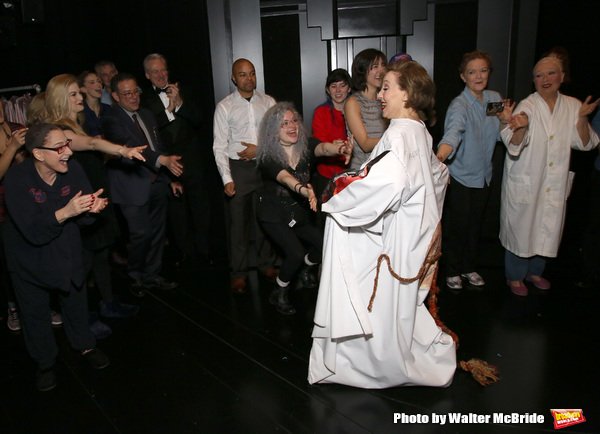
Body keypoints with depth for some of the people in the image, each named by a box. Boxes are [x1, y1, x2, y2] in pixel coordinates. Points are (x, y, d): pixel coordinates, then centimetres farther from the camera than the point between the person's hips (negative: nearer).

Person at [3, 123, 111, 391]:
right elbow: (33, 231, -34)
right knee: (36, 311, 13)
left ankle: (84, 345, 44)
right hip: (30, 259, -3)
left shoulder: (72, 170, -17)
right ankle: (45, 363, 36)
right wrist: (65, 213, -48)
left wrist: (93, 207, -37)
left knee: (76, 301, 19)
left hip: (67, 252, 3)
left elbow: (83, 217, -14)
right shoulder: (17, 178, -27)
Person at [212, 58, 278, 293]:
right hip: (237, 168, -2)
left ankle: (266, 263, 32)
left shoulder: (268, 102, 4)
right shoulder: (224, 107, -2)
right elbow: (219, 147, -5)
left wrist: (260, 150, -11)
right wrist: (227, 179, -11)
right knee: (238, 221, 4)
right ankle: (239, 272, 19)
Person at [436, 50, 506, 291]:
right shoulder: (459, 105, -19)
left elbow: (500, 136, 10)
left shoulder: (495, 99, 2)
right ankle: (452, 271, 26)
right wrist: (440, 155, -59)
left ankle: (469, 267, 37)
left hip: (483, 175, 6)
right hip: (459, 177, -6)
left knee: (475, 225, 18)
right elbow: (454, 131, -40)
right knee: (456, 226, 6)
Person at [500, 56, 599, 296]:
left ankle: (534, 271, 39)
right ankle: (515, 276, 25)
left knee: (547, 228, 17)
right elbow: (514, 146, -23)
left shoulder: (572, 106, 0)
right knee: (520, 227, 6)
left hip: (555, 184, 5)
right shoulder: (527, 106, -12)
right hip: (525, 182, -4)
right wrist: (520, 128, -44)